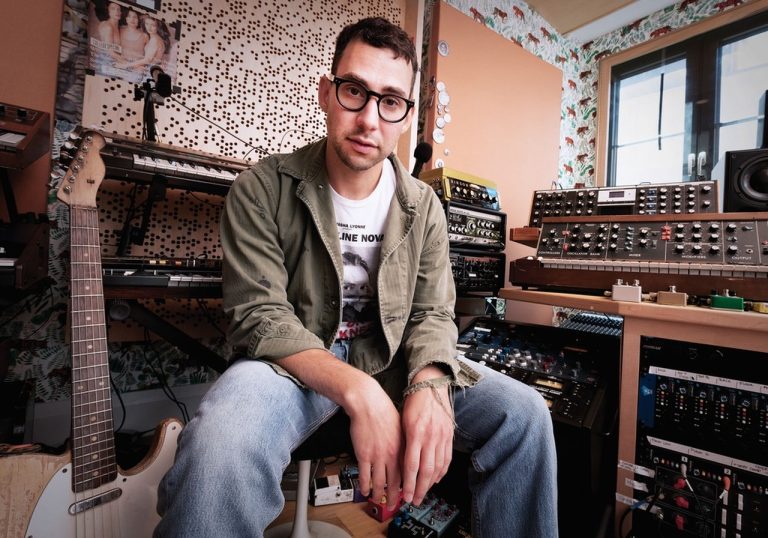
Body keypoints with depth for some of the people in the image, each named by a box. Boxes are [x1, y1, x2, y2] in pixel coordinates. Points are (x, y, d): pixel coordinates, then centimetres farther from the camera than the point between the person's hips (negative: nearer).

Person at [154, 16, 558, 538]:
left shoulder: (423, 206, -1)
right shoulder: (263, 190, -11)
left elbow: (433, 314, 0)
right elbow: (261, 317, -16)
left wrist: (430, 382, -23)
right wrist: (357, 391, -31)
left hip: (392, 362, 4)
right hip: (293, 363, -2)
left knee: (524, 413, -9)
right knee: (221, 449, -36)